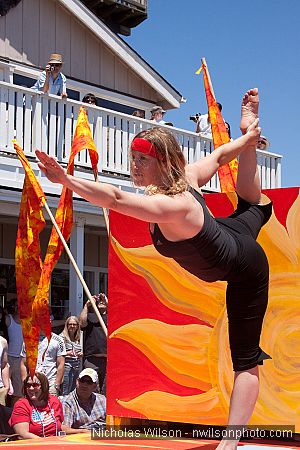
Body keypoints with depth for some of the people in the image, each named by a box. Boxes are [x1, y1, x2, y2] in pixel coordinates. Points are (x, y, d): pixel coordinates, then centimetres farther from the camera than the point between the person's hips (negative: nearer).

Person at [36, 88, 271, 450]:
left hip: (246, 273, -9)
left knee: (246, 361, -9)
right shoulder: (188, 175, -19)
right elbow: (220, 155, -1)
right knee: (251, 208, 45)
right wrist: (248, 138, 17)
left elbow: (115, 199, -58)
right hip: (233, 237, 9)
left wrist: (65, 179, -62)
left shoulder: (171, 206, -44)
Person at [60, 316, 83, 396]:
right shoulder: (62, 337, -6)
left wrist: (81, 354, 5)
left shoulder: (78, 339, 14)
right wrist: (67, 353, -23)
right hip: (66, 367, -7)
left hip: (77, 368, 7)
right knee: (66, 393, -8)